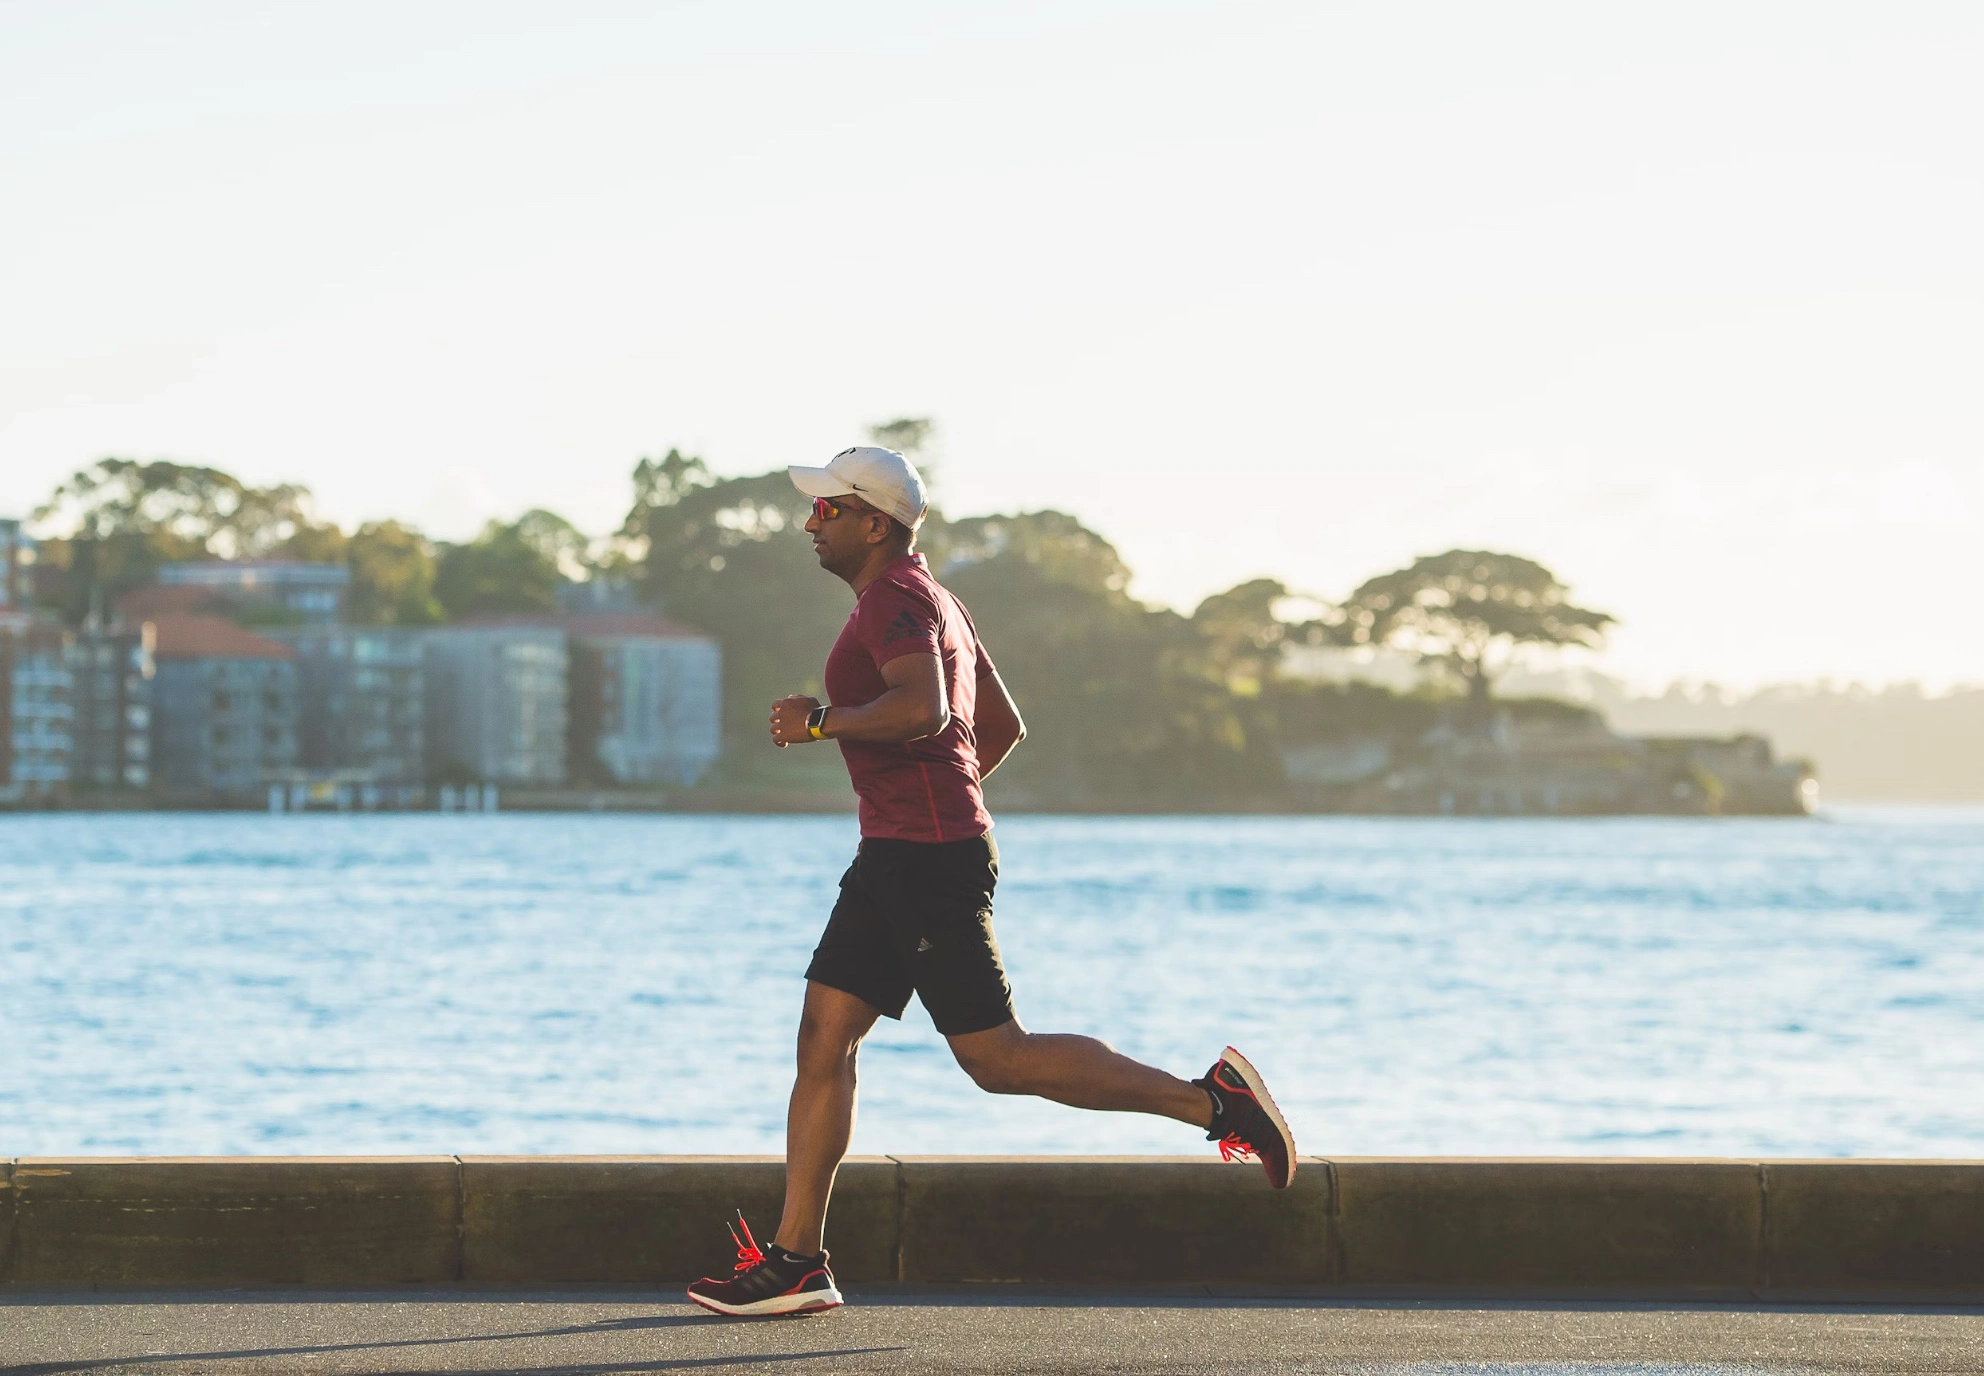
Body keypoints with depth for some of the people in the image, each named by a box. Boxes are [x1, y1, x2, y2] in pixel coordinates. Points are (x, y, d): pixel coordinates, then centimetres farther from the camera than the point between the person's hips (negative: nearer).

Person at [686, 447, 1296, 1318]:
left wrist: (820, 721, -19)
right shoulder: (934, 601, 21)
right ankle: (795, 1261, 4)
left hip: (928, 859, -11)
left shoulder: (895, 600, -11)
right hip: (893, 856, 11)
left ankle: (1209, 1101, -5)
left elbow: (922, 709, -30)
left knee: (997, 1058, -9)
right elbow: (1004, 726, 28)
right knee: (823, 1038, 6)